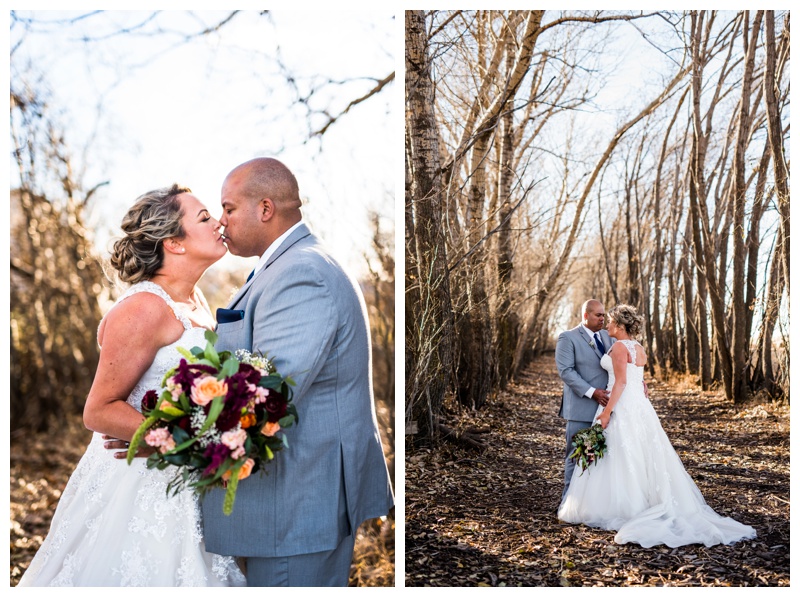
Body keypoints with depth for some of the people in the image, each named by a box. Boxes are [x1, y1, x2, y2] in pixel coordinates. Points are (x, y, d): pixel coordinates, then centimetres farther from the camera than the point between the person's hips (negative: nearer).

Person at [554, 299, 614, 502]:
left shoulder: (607, 337, 14)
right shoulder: (568, 338, -4)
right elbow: (565, 371, -13)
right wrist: (592, 392, -21)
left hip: (606, 406, 6)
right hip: (581, 409, -6)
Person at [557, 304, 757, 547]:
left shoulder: (619, 347, -13)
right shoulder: (639, 348, 13)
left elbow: (621, 382, -19)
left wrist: (606, 412, -20)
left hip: (622, 408, -9)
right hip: (640, 407, 9)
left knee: (619, 460, -2)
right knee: (645, 459, 11)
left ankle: (617, 509, 2)